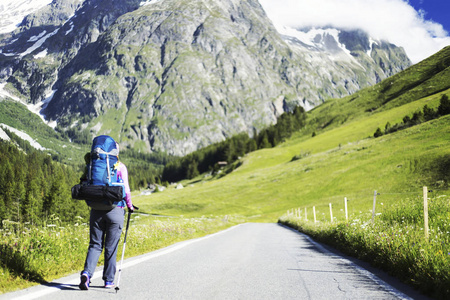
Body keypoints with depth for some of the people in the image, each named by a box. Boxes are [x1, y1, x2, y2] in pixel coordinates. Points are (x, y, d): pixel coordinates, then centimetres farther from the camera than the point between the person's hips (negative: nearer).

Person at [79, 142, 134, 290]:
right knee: (111, 247, 7)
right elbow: (125, 188, -9)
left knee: (95, 245, 8)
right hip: (115, 210, -3)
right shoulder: (120, 167, -4)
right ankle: (109, 280, 13)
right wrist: (129, 205, 6)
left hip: (96, 210, 3)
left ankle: (87, 272, -13)